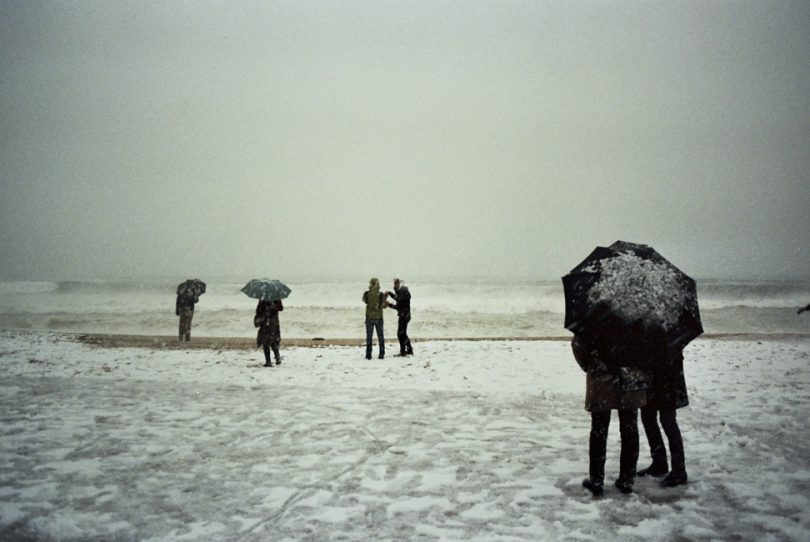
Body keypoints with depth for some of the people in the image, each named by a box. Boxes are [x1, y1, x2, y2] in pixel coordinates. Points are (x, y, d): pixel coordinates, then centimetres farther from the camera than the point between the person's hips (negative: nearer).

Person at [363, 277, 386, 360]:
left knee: (369, 336, 8)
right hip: (379, 317, 0)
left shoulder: (366, 294, -10)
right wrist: (385, 297, 7)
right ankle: (381, 354, 13)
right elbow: (384, 306, -5)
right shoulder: (381, 294, -13)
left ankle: (368, 355, 5)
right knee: (380, 336, 12)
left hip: (369, 317, 0)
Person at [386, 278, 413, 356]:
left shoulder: (404, 291, -9)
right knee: (403, 333, 15)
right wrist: (389, 304, 10)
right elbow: (398, 306, 19)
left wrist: (390, 293, -20)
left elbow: (398, 299, -27)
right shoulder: (400, 292, 19)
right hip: (402, 315, 10)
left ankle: (403, 351, -7)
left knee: (401, 333, -9)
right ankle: (409, 350, 22)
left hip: (404, 315, -10)